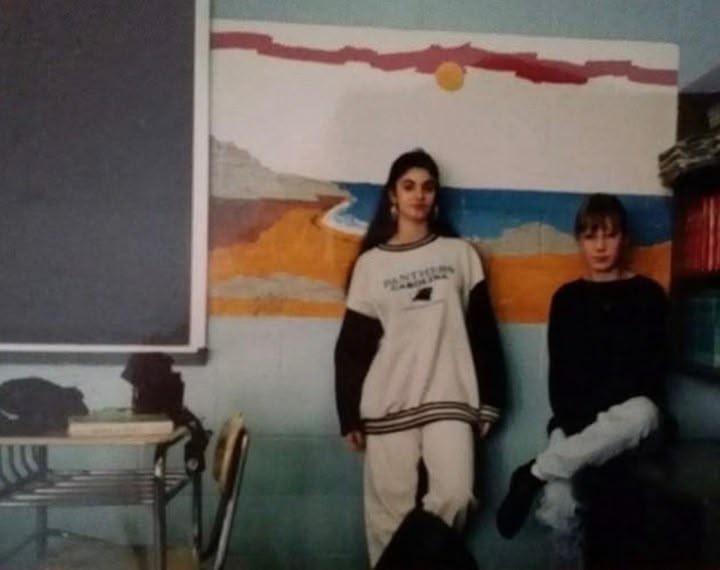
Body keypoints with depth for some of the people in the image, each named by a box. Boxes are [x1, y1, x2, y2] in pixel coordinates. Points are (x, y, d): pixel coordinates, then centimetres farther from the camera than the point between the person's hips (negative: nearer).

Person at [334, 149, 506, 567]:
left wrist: (489, 400, 3)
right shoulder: (371, 263, 5)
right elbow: (352, 345, 5)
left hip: (450, 399, 0)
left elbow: (483, 331, 6)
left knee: (455, 497, -8)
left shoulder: (460, 254, 6)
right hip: (388, 404, 0)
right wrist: (349, 415, 2)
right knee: (391, 508, 2)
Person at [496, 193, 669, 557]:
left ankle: (533, 475, -25)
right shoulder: (567, 298, 8)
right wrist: (574, 420, -14)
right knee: (557, 509, -24)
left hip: (627, 412, 0)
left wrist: (597, 413, -12)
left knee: (643, 414, -38)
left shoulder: (648, 294, 4)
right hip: (575, 420, 1)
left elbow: (650, 370, -2)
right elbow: (559, 372, 3)